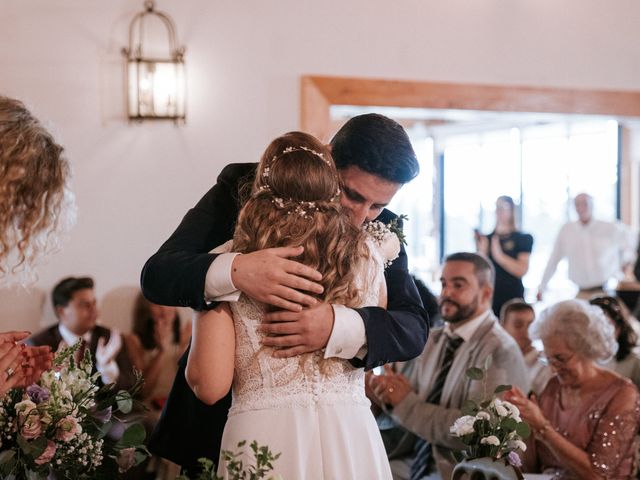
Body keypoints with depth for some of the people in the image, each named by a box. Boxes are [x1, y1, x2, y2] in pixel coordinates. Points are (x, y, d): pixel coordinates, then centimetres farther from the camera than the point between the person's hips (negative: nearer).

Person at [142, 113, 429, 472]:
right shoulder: (243, 189, -12)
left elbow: (414, 328, -17)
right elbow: (157, 275, -19)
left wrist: (338, 327, -37)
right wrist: (234, 271, -40)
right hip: (219, 419, -1)